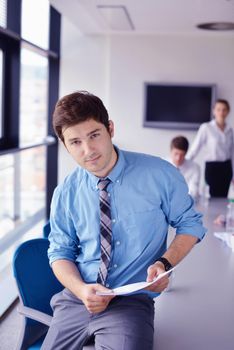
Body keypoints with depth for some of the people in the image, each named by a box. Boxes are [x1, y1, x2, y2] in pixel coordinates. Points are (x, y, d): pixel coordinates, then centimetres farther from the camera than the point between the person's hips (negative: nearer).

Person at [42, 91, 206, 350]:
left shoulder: (159, 175, -7)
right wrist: (81, 290, -13)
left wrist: (165, 263, -15)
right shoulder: (66, 193, 0)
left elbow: (190, 224, 4)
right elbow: (60, 251, 8)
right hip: (76, 299, 3)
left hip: (132, 302, -3)